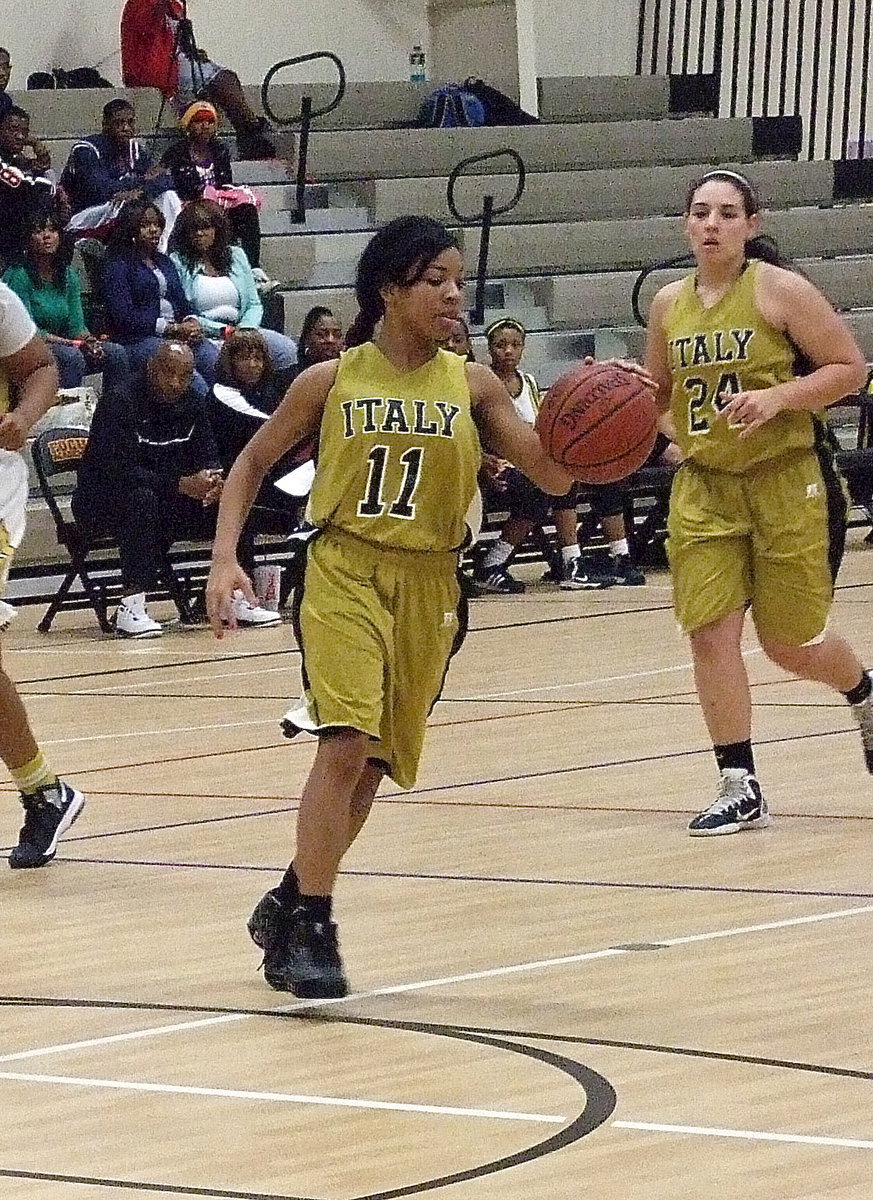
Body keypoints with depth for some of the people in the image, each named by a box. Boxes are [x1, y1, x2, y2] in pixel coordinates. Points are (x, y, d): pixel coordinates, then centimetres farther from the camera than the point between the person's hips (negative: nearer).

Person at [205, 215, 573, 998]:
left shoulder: (471, 385, 1)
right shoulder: (332, 381, -2)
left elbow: (553, 476, -3)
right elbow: (253, 464, 8)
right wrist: (226, 558, -2)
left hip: (428, 585, 3)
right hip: (345, 574, -3)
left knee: (373, 759, 8)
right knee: (344, 743, -19)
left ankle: (289, 906, 28)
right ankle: (310, 931, -10)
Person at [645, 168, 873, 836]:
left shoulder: (779, 290, -9)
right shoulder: (670, 305, 6)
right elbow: (659, 394, 21)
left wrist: (776, 397, -22)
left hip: (788, 480, -4)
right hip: (705, 485, 4)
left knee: (789, 643, 4)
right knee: (710, 633, -7)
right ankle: (740, 788, -1)